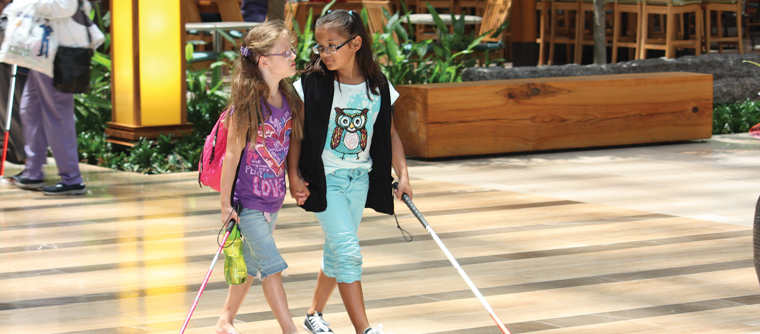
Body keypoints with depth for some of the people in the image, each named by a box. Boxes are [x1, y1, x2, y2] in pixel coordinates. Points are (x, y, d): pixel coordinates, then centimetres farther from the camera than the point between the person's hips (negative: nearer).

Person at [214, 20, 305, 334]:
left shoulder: (288, 99, 1)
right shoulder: (247, 105, -19)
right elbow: (232, 155, -15)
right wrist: (226, 203, -13)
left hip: (273, 198, 7)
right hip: (247, 200, -7)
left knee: (250, 264, 17)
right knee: (272, 266, -8)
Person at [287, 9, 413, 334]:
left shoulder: (378, 87, -1)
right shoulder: (312, 83, -10)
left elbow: (390, 134, 8)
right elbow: (296, 131, -5)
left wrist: (403, 175, 2)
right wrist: (293, 176, -10)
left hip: (360, 179, 4)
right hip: (324, 178, -4)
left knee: (337, 251, 15)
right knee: (349, 251, -13)